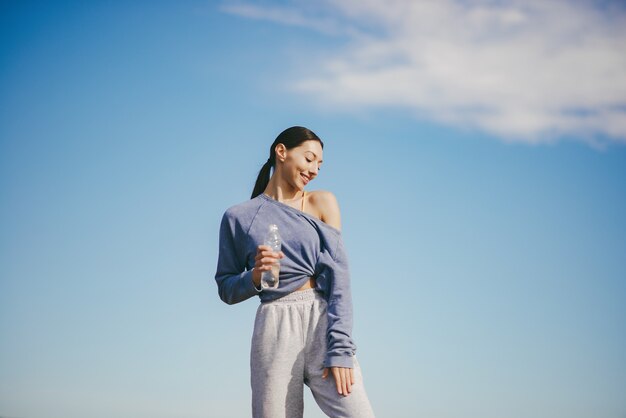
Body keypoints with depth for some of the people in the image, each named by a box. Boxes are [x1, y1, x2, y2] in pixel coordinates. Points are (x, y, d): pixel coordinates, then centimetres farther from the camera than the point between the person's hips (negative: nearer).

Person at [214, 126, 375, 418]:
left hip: (324, 322, 0)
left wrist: (340, 349, -11)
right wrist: (254, 278, -8)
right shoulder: (238, 217, 10)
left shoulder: (322, 203, 11)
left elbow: (339, 273, 1)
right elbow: (226, 289, 15)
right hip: (275, 330, 0)